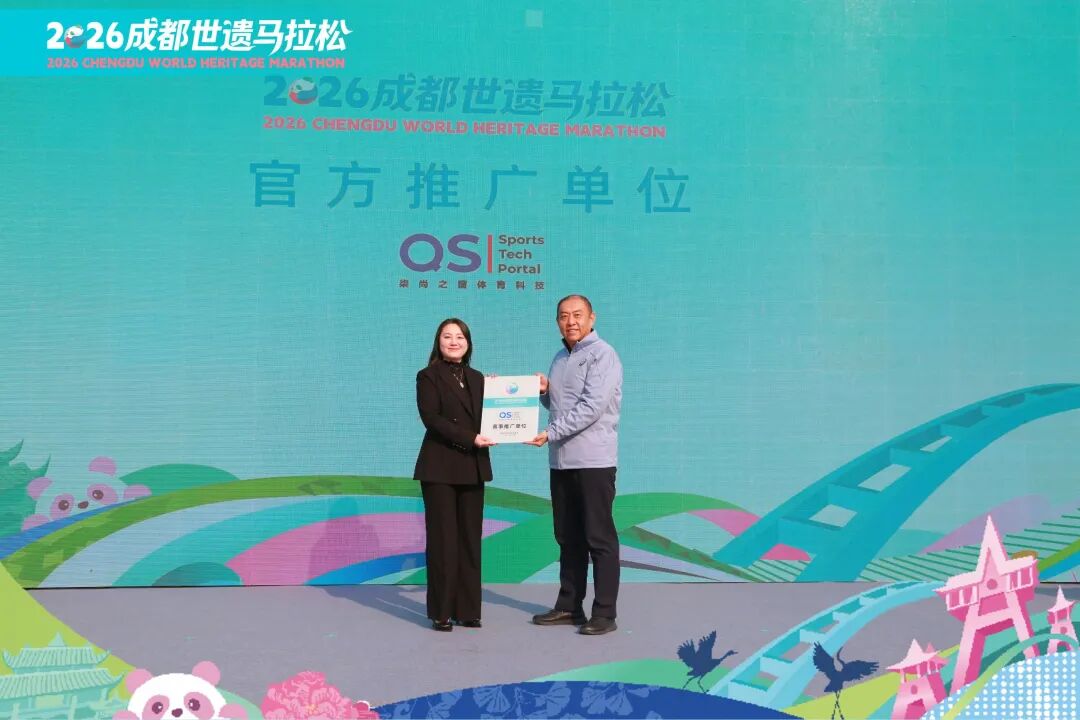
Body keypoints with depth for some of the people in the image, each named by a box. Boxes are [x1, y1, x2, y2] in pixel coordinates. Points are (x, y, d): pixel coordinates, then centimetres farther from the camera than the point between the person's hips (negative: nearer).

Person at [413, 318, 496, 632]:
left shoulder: (477, 379, 15)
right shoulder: (428, 376, 0)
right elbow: (431, 418, -12)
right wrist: (470, 438, -18)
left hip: (472, 468, 5)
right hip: (440, 467, -5)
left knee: (470, 539, 6)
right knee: (443, 539, -1)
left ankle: (468, 609, 13)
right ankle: (441, 611, 7)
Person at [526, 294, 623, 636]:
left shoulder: (602, 354, -8)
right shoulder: (560, 358, 17)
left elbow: (592, 407, -19)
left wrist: (550, 433, -21)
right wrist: (544, 390, 4)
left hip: (594, 460, -8)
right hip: (561, 460, 8)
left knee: (599, 537, -3)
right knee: (568, 537, 13)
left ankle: (604, 613, 3)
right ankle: (569, 606, 22)